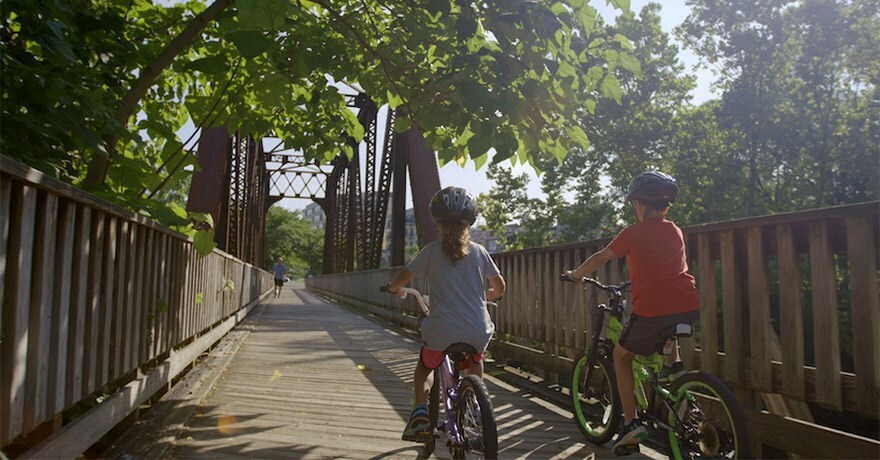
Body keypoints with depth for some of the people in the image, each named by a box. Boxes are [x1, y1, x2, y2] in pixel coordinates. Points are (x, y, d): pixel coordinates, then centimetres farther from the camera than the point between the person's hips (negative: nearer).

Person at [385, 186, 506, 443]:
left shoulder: (431, 251, 1)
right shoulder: (479, 252, 7)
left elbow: (401, 279, 2)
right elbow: (500, 287, 15)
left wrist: (393, 288, 25)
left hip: (442, 332, -2)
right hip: (477, 333, 2)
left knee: (425, 366, 27)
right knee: (475, 362, 37)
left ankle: (420, 410, 5)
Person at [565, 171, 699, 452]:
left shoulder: (633, 233, 4)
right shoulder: (675, 232, 17)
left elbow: (599, 259, 14)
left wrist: (576, 274, 31)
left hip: (652, 310, -5)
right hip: (689, 308, 5)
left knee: (621, 356, 17)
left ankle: (631, 424, 10)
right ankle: (673, 363, 22)